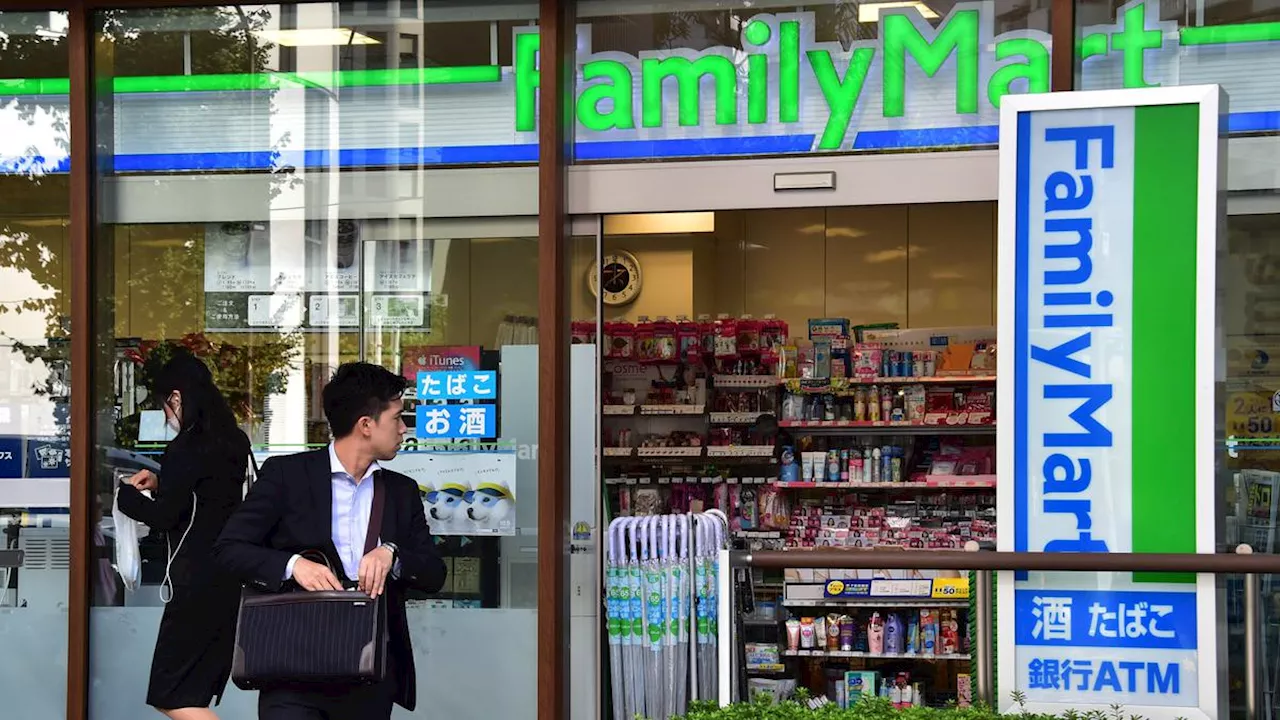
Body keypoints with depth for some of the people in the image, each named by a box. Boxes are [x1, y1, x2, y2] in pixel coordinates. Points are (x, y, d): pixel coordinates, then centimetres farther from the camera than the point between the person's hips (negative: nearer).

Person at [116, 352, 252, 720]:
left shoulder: (184, 449, -14)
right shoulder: (234, 443, 10)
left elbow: (164, 517, -12)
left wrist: (127, 495, 4)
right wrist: (161, 483, 21)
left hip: (198, 582, -9)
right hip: (231, 579, 9)